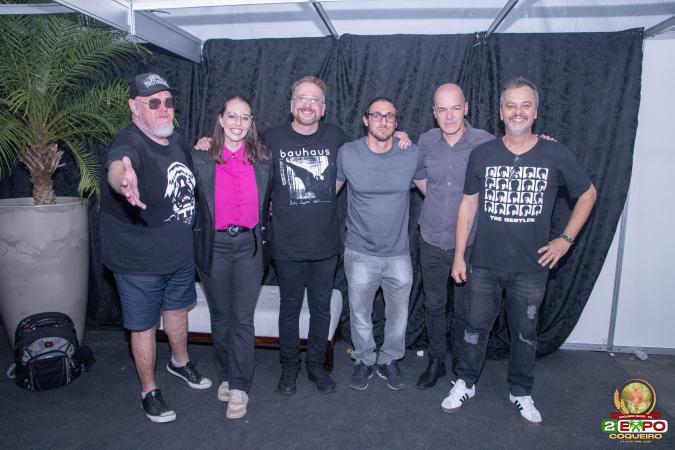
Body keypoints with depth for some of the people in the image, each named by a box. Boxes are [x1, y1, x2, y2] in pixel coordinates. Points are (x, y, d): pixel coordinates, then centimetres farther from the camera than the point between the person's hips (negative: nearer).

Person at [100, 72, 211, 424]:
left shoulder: (177, 141, 2)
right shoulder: (127, 142, -22)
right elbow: (117, 164, -48)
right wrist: (123, 180, -70)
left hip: (181, 253, 7)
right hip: (140, 261, -7)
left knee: (177, 308, 25)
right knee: (144, 326, 9)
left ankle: (180, 362, 50)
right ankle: (149, 391, 31)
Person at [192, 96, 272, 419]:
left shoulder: (262, 159, 1)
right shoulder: (201, 157, -4)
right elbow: (192, 199, 5)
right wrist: (200, 231, 3)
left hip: (249, 246, 0)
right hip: (215, 247, 0)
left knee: (243, 319, 2)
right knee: (221, 317, 13)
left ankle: (239, 388, 14)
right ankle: (225, 376, 32)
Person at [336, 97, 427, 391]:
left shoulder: (412, 154, -5)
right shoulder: (347, 154, -7)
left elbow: (432, 190, 10)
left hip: (399, 253, 1)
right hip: (360, 253, -1)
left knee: (398, 315, 14)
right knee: (360, 314, 13)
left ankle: (389, 362, 38)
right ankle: (364, 361, 38)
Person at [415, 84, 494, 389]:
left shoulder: (485, 143, -11)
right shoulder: (426, 141, 0)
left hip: (469, 243, -2)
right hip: (431, 240, 3)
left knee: (464, 309, 14)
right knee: (433, 304, 15)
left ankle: (461, 364, 36)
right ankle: (436, 361, 35)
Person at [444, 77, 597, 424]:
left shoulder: (556, 155, -4)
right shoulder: (481, 154, -2)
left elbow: (587, 194, 9)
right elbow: (467, 206, 2)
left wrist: (565, 239, 1)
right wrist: (459, 256, 1)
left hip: (531, 267, 0)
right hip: (485, 265, 0)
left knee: (525, 334, 15)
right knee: (476, 326, 12)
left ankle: (521, 392, 36)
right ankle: (465, 383, 33)